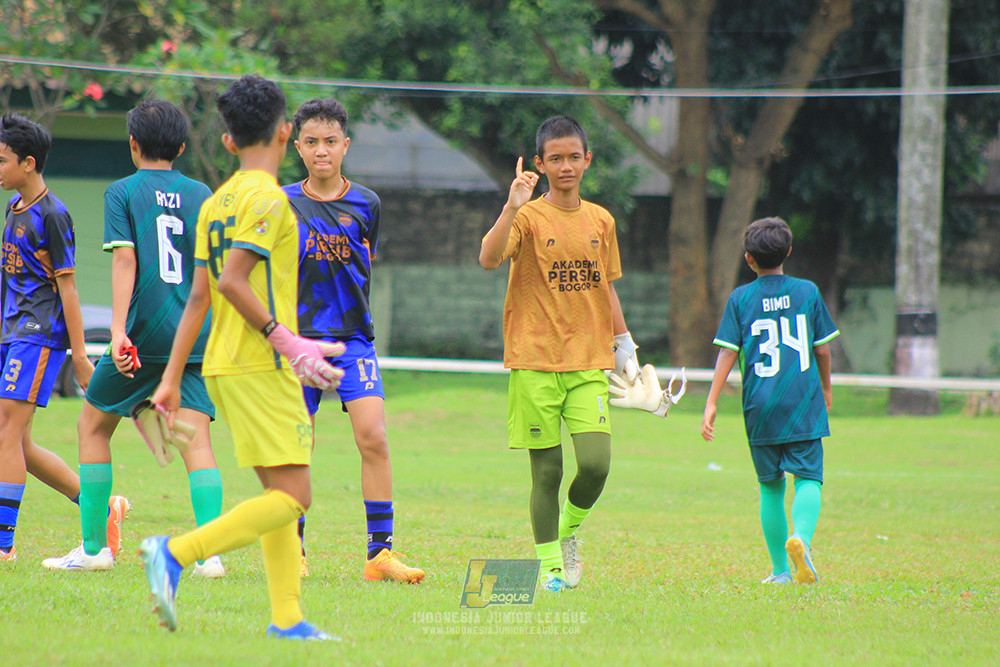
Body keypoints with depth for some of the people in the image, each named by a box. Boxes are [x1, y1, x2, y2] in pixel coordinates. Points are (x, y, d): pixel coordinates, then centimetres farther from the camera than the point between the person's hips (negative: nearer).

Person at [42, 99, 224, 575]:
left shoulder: (122, 192, 0)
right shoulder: (200, 194, 10)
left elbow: (125, 259, -11)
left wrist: (118, 330, -17)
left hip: (146, 333, -3)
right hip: (197, 336, 3)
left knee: (94, 424, 14)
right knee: (195, 436, -3)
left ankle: (94, 548, 13)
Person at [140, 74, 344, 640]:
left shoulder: (216, 203, 14)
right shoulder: (267, 198, -10)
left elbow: (199, 295, 15)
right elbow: (231, 281, -19)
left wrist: (172, 377, 16)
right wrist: (287, 340, -19)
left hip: (223, 365, 9)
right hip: (261, 366, -9)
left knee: (281, 492, 10)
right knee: (292, 497, -10)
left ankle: (287, 618, 4)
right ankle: (175, 554, -21)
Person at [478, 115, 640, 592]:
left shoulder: (600, 221, 11)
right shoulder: (529, 217, -4)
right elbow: (489, 259, -23)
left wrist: (625, 347, 20)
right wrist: (512, 207, -33)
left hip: (589, 363, 3)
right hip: (535, 361, -3)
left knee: (596, 463, -11)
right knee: (547, 469, -2)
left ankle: (569, 532, 17)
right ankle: (550, 565, 10)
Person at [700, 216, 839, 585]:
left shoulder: (740, 298, 2)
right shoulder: (807, 292, 4)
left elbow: (727, 352, -3)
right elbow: (822, 348, 8)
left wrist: (712, 402, -3)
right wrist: (825, 388, 24)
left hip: (761, 406, 1)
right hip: (804, 403, -1)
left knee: (770, 486, 11)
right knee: (808, 478, -4)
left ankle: (780, 569, 13)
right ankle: (801, 536, -33)